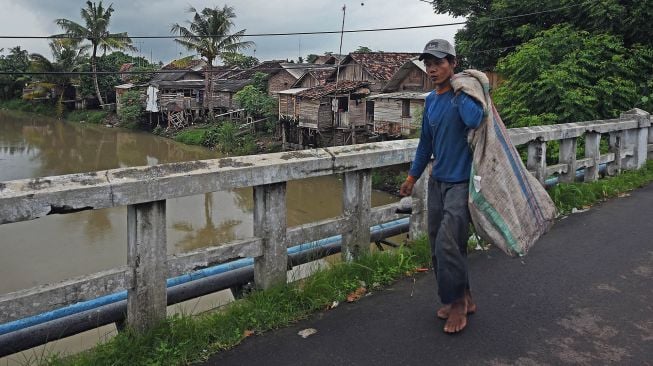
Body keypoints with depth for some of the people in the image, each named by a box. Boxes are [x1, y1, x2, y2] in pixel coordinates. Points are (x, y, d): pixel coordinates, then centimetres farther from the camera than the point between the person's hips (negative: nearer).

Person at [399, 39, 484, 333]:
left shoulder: (464, 94, -11)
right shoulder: (430, 101, 9)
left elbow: (474, 120, -35)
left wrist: (459, 89, -20)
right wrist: (412, 177, 20)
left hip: (461, 182, -7)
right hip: (437, 181, 7)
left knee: (447, 245, -12)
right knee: (438, 246, 11)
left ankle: (458, 301, 11)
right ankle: (461, 298, 28)